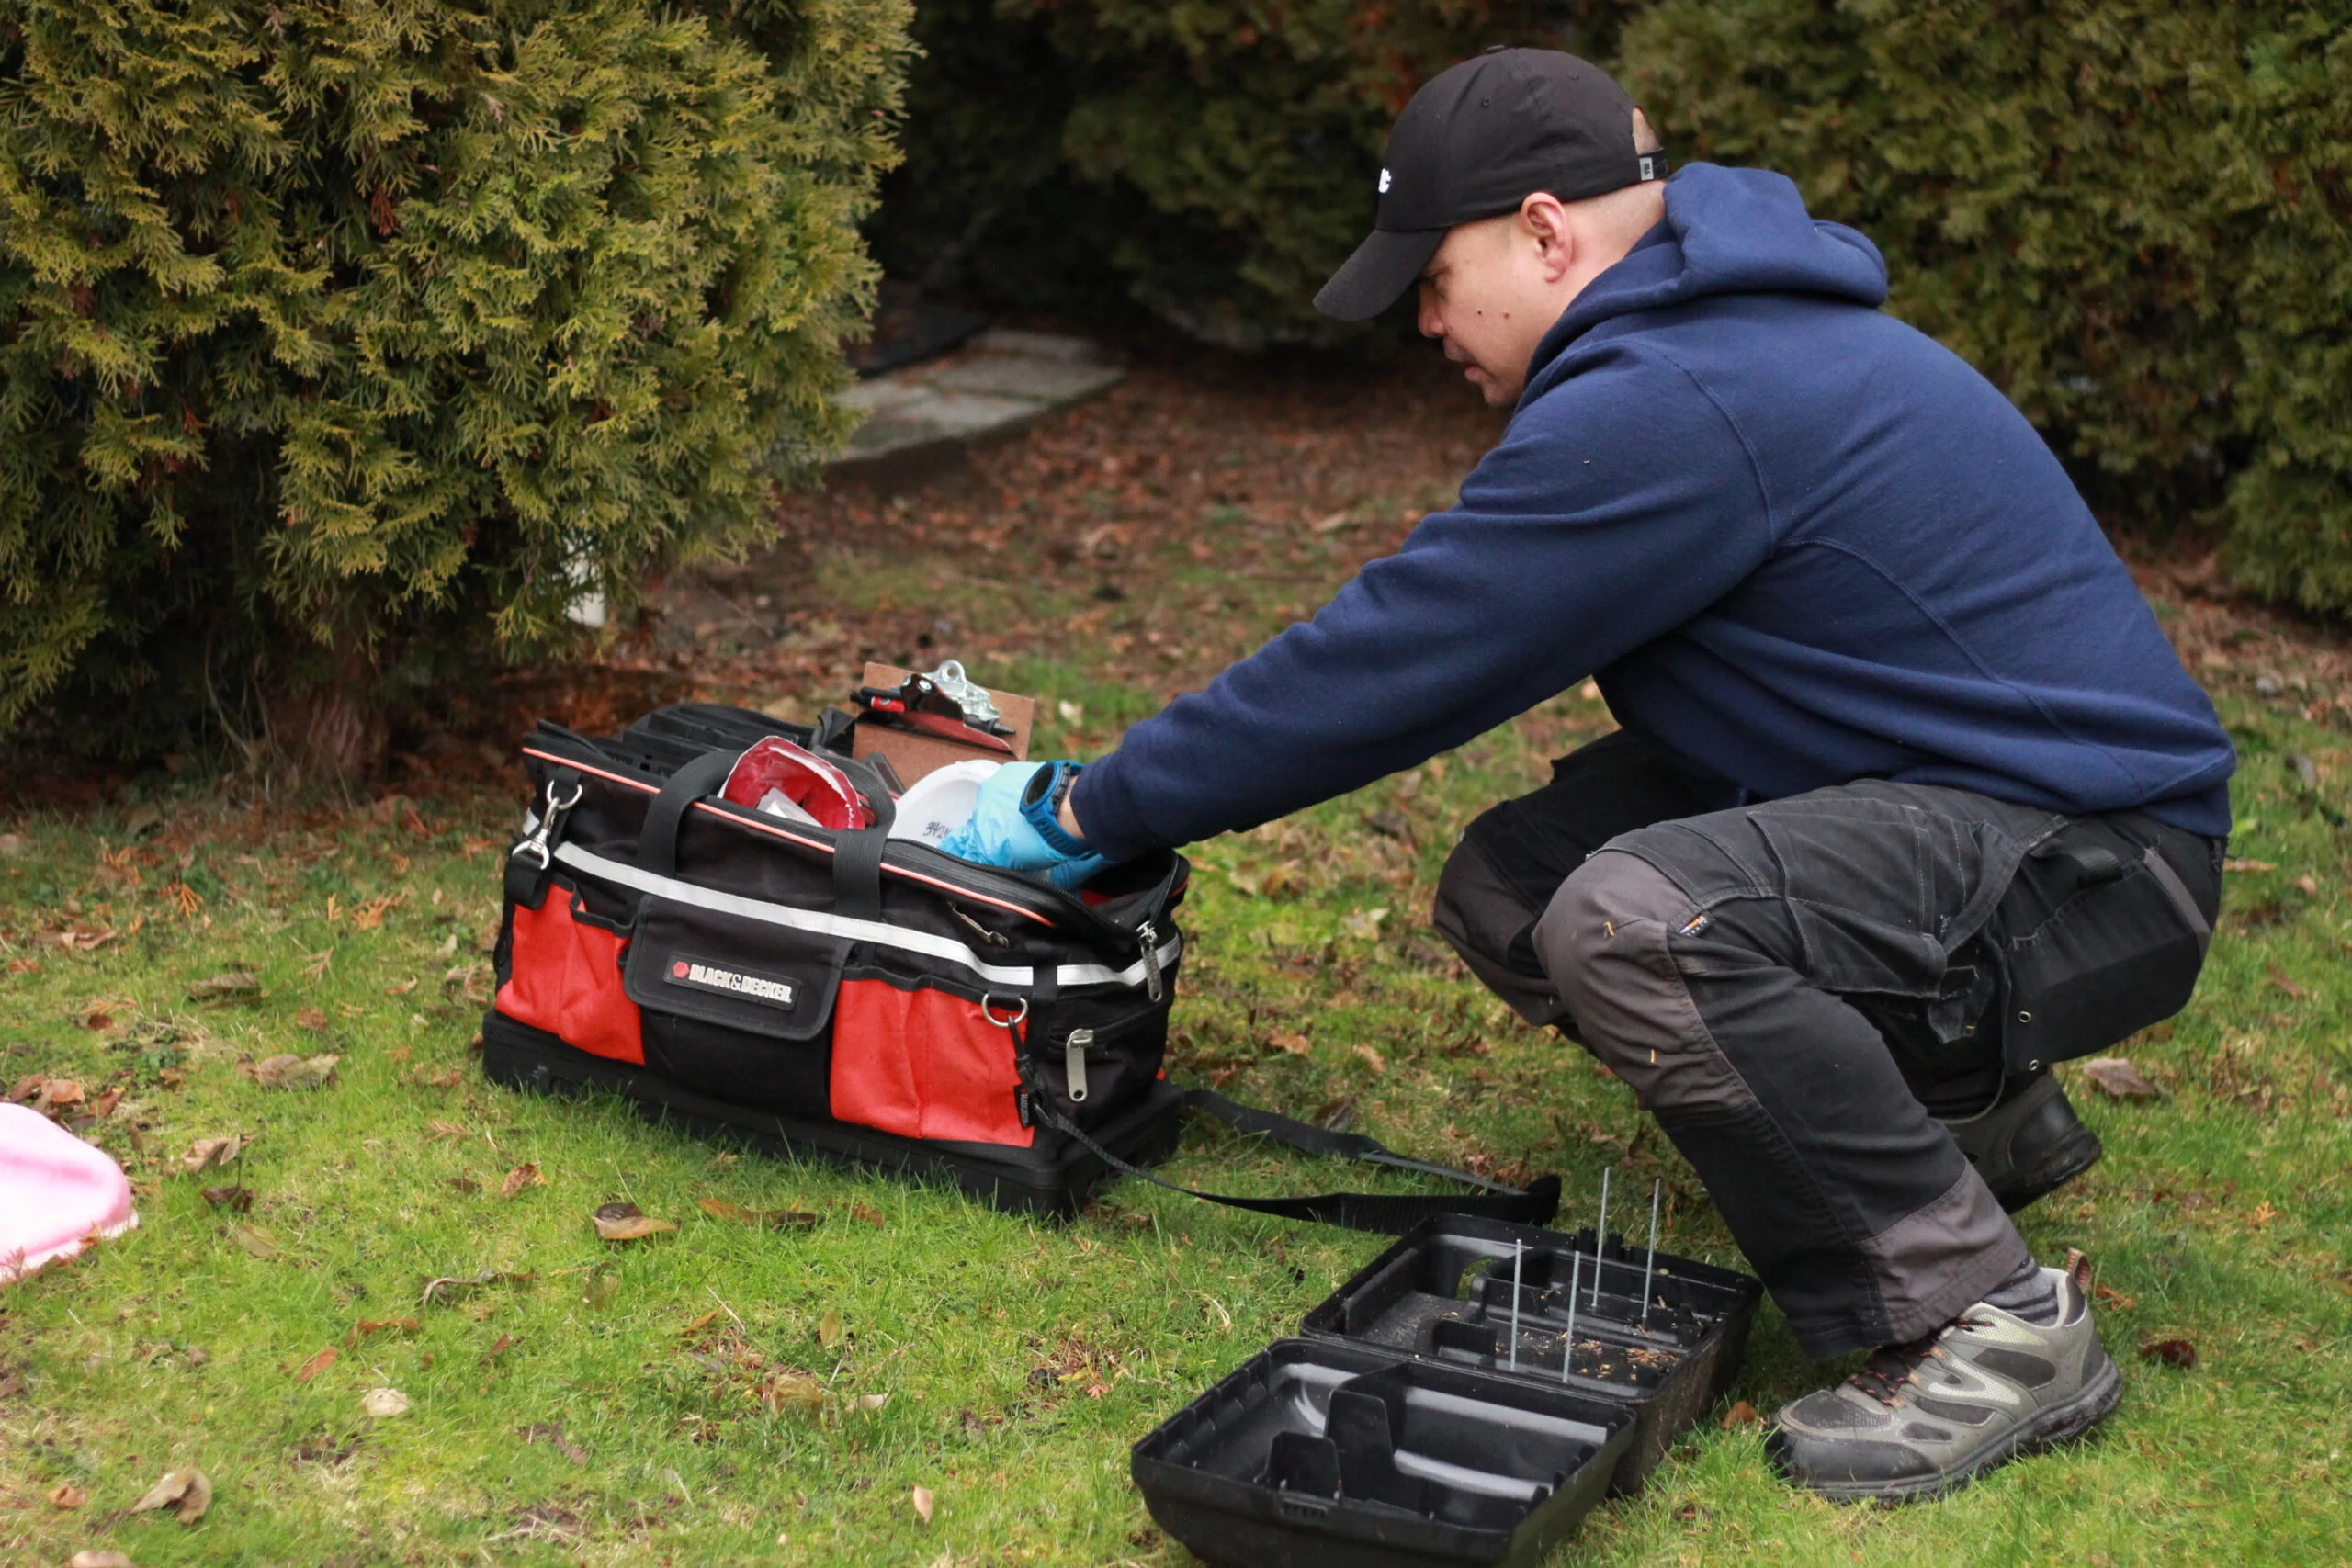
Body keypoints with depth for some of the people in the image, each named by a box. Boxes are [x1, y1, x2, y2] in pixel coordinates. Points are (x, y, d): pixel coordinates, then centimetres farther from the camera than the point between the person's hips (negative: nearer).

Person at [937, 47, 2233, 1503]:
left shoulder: (1665, 404, -23)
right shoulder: (1712, 328, 10)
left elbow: (1381, 665, -19)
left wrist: (1094, 809, -7)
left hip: (2089, 859, -11)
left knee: (1636, 921, -33)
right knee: (1506, 894, 5)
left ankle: (1994, 1323, -17)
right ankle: (1967, 1112, 18)